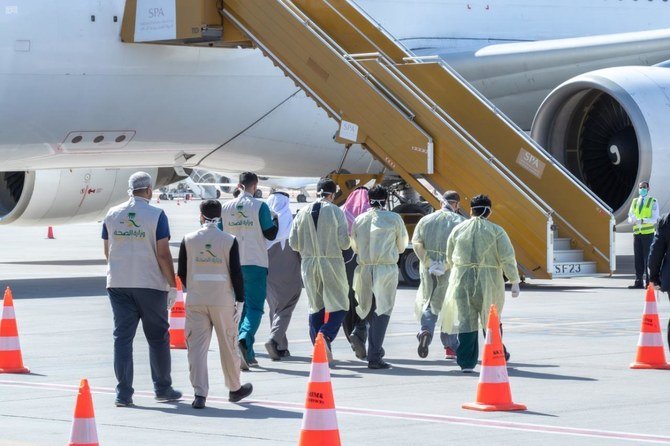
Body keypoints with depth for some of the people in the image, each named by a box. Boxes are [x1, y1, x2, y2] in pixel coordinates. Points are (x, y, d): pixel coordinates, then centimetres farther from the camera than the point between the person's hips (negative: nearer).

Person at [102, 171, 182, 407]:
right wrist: (172, 285, -4)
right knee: (157, 337, 10)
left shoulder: (112, 215, 5)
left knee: (122, 337, 4)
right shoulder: (156, 215, -7)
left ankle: (123, 393, -2)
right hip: (150, 284, -3)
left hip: (118, 284, 3)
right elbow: (163, 254, -11)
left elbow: (107, 252, 14)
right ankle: (162, 388, 18)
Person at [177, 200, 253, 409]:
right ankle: (234, 389, 27)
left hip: (195, 301, 1)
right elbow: (236, 273, -6)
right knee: (228, 345, 13)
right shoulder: (229, 241, -4)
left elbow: (181, 273, 4)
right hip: (223, 301, 0)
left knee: (197, 346, 1)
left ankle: (199, 393, -9)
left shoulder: (189, 240, 0)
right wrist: (240, 301, 3)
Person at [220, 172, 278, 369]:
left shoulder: (226, 208, 5)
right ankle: (245, 340, -29)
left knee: (240, 307, 13)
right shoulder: (259, 206, -8)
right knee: (255, 307, -3)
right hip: (255, 264, -4)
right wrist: (276, 222, 14)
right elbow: (270, 234, -6)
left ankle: (247, 355, 15)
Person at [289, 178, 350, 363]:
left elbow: (293, 243, 3)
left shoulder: (303, 213, 2)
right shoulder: (336, 212, -7)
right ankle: (325, 336, -21)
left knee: (315, 307, 12)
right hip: (331, 263, -4)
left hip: (309, 263, 4)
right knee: (339, 306, 3)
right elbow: (344, 243, -10)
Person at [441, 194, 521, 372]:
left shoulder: (458, 229, 6)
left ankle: (466, 362, 0)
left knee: (465, 320, 4)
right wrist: (515, 282, -6)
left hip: (462, 279, 2)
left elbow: (450, 258, 14)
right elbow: (507, 258, -8)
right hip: (488, 281, -2)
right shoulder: (496, 231, -3)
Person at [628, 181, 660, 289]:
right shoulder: (634, 202, 16)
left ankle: (649, 282, -3)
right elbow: (630, 217, 14)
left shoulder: (653, 202, 2)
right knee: (638, 259, 3)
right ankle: (639, 282, 6)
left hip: (648, 233, -4)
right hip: (637, 232, 4)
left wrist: (643, 221, -22)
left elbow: (655, 219, -7)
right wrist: (633, 220, -10)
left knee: (648, 258, -6)